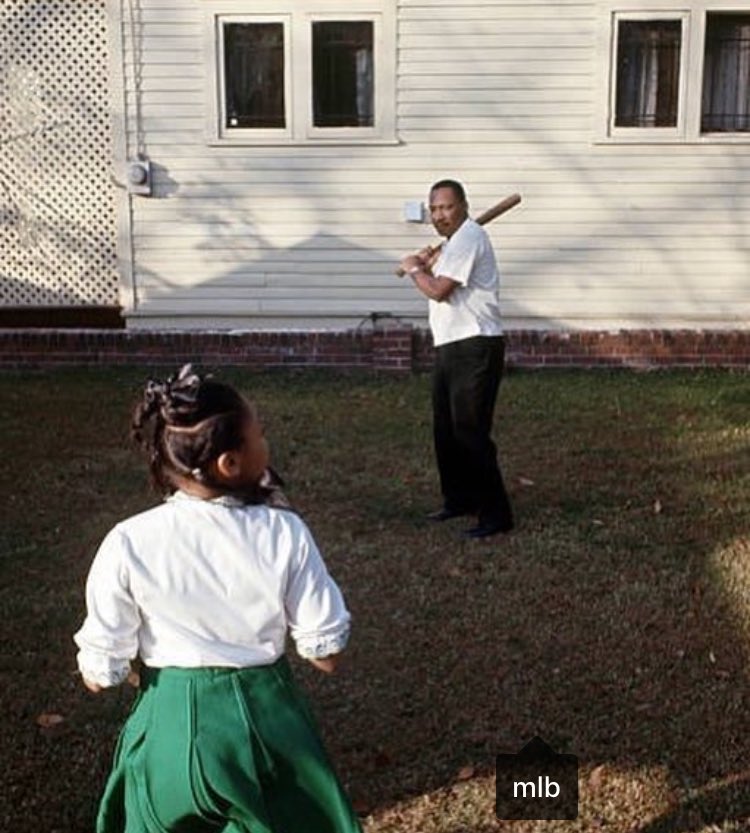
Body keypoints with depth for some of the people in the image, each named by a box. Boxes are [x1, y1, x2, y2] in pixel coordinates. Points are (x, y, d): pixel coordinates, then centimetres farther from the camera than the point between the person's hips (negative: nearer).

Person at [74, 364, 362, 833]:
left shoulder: (129, 544, -15)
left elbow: (100, 675, -8)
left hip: (172, 731, 0)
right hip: (269, 721, 0)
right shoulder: (284, 535, -15)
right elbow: (326, 653, -6)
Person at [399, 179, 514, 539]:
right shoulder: (454, 240, 19)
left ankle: (495, 514, -5)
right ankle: (460, 498, 31)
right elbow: (439, 287, 25)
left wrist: (414, 268, -3)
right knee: (445, 429, 17)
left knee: (470, 432, -11)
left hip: (475, 348, -11)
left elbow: (439, 291, -20)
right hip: (449, 347, 11)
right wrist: (428, 265, 8)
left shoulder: (468, 237, -14)